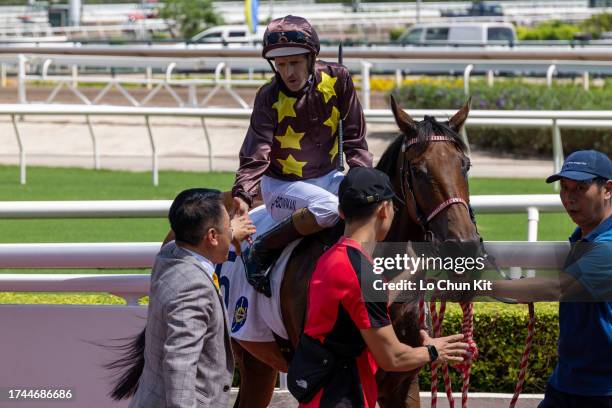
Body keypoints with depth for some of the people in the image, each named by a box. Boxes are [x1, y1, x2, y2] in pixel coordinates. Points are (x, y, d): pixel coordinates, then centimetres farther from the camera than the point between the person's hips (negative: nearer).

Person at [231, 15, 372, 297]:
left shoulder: (337, 80, -7)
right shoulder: (270, 98, -17)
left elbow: (354, 139, 1)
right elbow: (255, 156, -23)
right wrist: (243, 195, -40)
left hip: (327, 176, 5)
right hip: (282, 184, -5)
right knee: (329, 208, -34)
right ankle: (260, 251, -19)